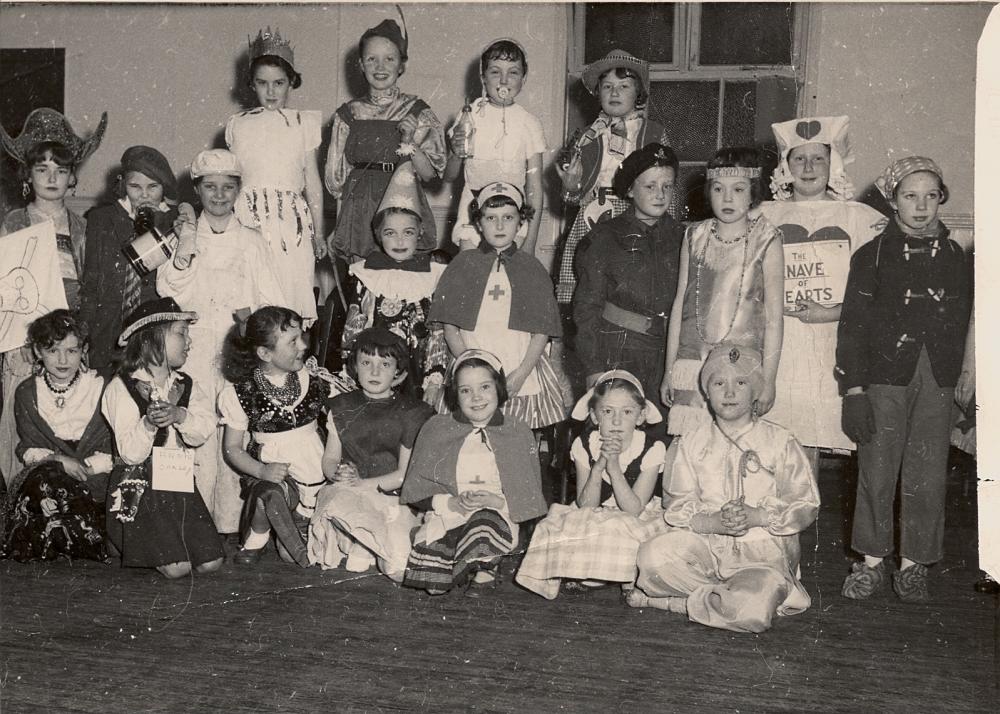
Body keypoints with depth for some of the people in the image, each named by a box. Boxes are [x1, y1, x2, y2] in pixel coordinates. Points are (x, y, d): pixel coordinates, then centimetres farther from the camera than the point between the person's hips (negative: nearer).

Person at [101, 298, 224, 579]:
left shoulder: (185, 385, 12)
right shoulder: (122, 387, -6)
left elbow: (206, 427, -7)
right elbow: (131, 452, -14)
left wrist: (180, 415, -27)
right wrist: (148, 424, -33)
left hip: (180, 483, 5)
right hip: (139, 487, -5)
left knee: (210, 563, -6)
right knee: (177, 567, -16)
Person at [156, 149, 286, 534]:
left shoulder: (252, 242, 10)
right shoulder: (182, 235, 9)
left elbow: (271, 301, 8)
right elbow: (169, 294, -5)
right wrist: (186, 245, -15)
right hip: (194, 354, 0)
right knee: (197, 441, -6)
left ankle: (230, 525, 6)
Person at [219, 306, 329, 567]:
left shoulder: (312, 379, 0)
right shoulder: (241, 392, -6)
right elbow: (232, 447, -2)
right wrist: (262, 470, -21)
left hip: (314, 471, 1)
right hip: (270, 472, -1)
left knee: (290, 555, -18)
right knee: (271, 493, -37)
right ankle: (256, 538, -6)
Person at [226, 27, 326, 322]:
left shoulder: (304, 123, 6)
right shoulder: (238, 125, 11)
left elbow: (313, 181, 7)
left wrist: (318, 232, 7)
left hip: (290, 220, -1)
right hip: (247, 220, 1)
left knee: (291, 292, -4)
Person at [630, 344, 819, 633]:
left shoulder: (780, 442, 4)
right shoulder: (693, 443, 11)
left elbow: (806, 507, 0)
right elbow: (677, 508, 3)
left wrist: (756, 516, -17)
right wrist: (715, 521, -18)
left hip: (763, 552, -1)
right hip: (705, 546, 2)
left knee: (753, 612, -34)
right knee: (653, 556, -31)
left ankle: (675, 601, -9)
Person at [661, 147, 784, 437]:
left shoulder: (766, 241, 0)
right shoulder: (694, 237, 9)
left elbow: (774, 317, -1)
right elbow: (680, 303, 12)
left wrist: (768, 380, -5)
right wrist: (668, 371, 11)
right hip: (690, 366, 2)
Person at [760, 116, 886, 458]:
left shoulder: (859, 217, 9)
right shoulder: (765, 216, 14)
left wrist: (833, 313, -10)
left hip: (834, 350, -1)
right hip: (776, 350, 1)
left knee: (808, 447, -3)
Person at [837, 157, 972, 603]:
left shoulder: (955, 258, 11)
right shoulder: (872, 255, 2)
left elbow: (962, 328, 13)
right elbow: (852, 325, -1)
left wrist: (965, 391, 8)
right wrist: (854, 390, -7)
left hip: (937, 382, 2)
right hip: (883, 378, -2)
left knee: (927, 477, 3)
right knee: (877, 472, 0)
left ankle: (912, 564, 15)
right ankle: (872, 561, 14)